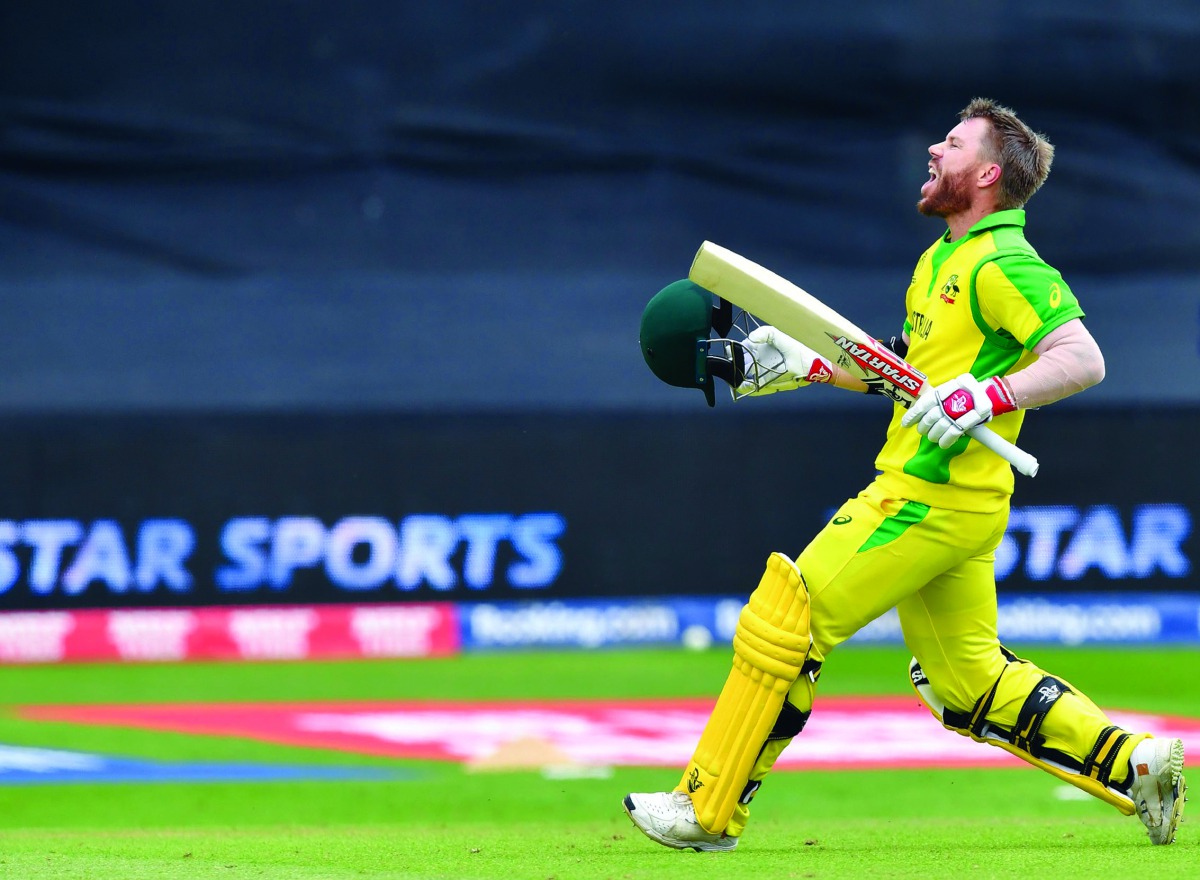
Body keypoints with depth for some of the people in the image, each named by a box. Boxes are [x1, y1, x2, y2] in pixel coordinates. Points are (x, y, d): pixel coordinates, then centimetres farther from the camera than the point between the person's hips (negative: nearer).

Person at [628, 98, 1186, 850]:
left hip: (931, 498, -10)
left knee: (782, 625, -6)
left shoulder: (1002, 265, -13)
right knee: (970, 684, 13)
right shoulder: (943, 259, 18)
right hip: (950, 505, 10)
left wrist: (984, 397, -29)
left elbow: (1082, 359, -22)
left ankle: (708, 813, 0)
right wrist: (802, 365, 24)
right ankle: (1136, 764, 13)